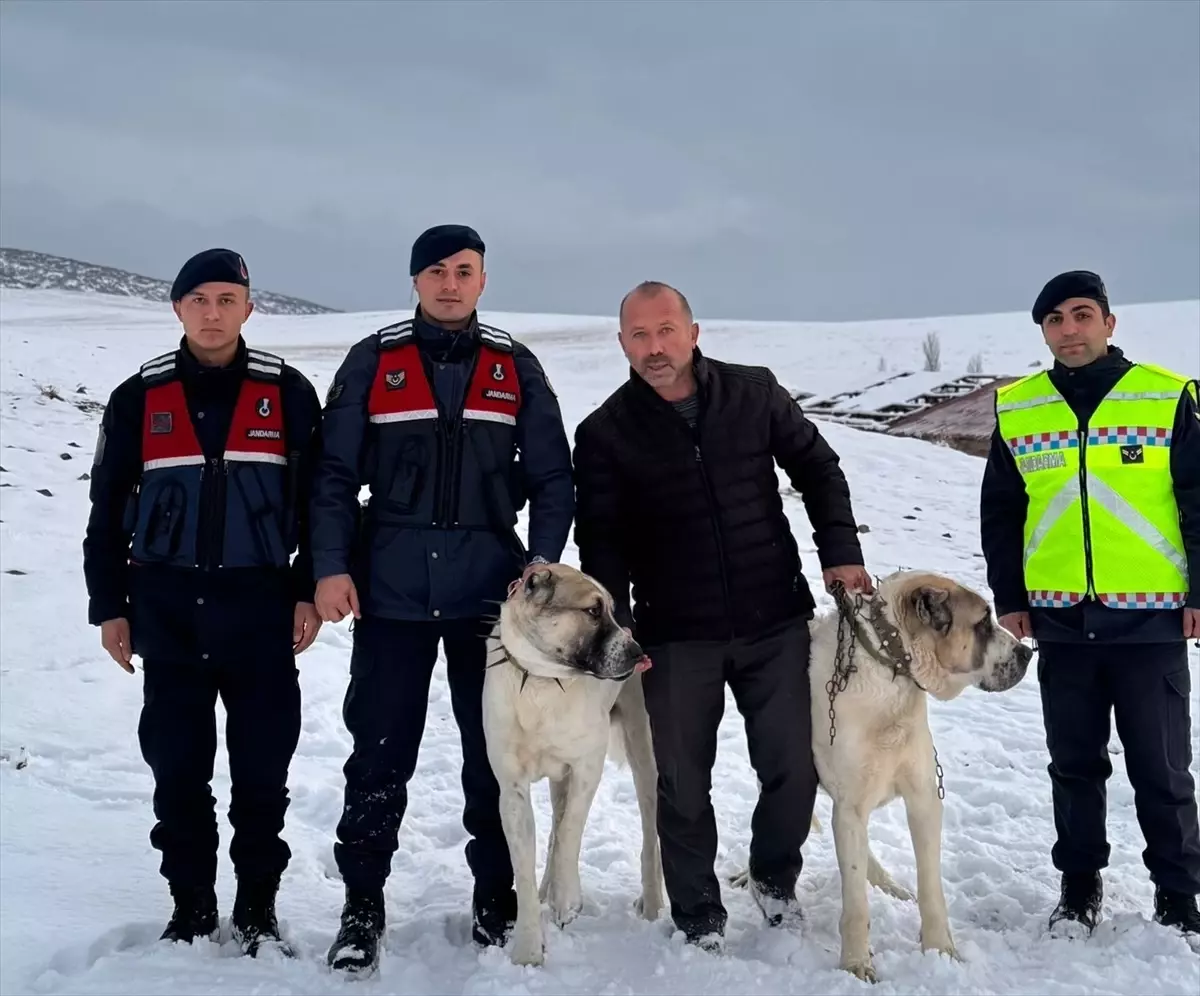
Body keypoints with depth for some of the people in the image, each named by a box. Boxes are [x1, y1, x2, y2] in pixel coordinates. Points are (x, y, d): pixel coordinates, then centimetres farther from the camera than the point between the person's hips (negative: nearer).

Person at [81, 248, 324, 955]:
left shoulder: (287, 392, 1)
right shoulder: (140, 398, 3)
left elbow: (318, 499, 4)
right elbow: (109, 510, 8)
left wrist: (310, 592, -1)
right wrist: (109, 606, 5)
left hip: (260, 608, -1)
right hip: (167, 610, 1)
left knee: (262, 769, 2)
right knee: (178, 767, 6)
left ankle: (258, 908, 15)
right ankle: (191, 906, 19)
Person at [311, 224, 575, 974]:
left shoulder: (516, 368, 7)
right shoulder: (373, 362, 3)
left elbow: (552, 475, 6)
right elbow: (336, 474, 2)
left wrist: (543, 558, -7)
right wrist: (331, 566, -7)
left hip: (491, 587, 1)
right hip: (391, 588, -1)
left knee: (495, 749, 7)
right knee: (381, 749, 2)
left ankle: (496, 897, 21)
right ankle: (363, 905, 13)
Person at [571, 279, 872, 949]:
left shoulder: (755, 393, 0)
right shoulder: (607, 433, -2)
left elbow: (819, 469, 10)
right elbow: (602, 540, 0)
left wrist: (841, 554, 0)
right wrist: (617, 623, -11)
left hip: (776, 624, 1)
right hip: (676, 637, -1)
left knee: (794, 768, 6)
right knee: (683, 783, 4)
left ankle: (775, 876, 33)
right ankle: (699, 913, 23)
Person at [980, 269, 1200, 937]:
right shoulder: (1016, 410, 5)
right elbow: (1000, 512, 11)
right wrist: (1009, 599, 7)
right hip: (1060, 620, 3)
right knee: (1075, 763, 12)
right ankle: (1080, 886, 25)